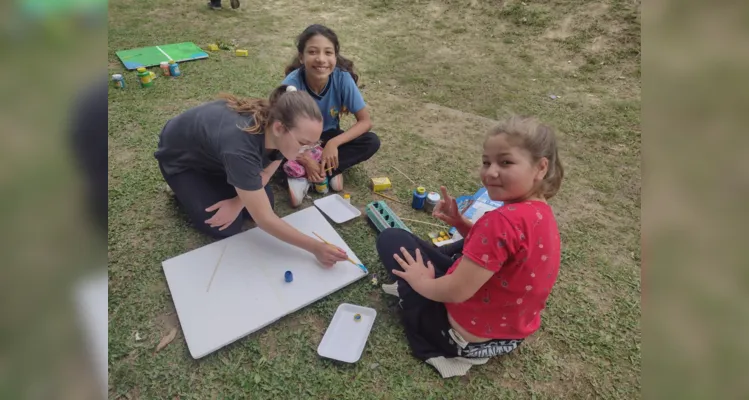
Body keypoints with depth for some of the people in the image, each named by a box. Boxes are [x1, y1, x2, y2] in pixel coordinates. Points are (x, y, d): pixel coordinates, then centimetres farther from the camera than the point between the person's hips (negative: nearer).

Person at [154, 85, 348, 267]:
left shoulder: (278, 129, -25)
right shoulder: (240, 145, -46)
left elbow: (265, 173, -7)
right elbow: (264, 219, -39)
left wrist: (238, 202, -21)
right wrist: (315, 248, -37)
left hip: (215, 152, 6)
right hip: (181, 158, -5)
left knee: (262, 202, -5)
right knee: (227, 228, -12)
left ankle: (211, 183, 19)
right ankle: (183, 189, 13)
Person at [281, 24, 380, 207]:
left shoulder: (342, 78, -24)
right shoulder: (292, 84, -28)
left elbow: (365, 121, -18)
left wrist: (333, 143, -30)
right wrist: (305, 159, -35)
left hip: (327, 137, 3)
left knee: (371, 142, -23)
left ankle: (302, 176, -23)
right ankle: (330, 170, -21)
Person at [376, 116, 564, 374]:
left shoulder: (504, 220, -32)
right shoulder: (540, 211, -3)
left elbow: (457, 292, -27)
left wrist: (421, 282, -8)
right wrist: (460, 223, -3)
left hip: (470, 337, -8)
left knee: (391, 239, -1)